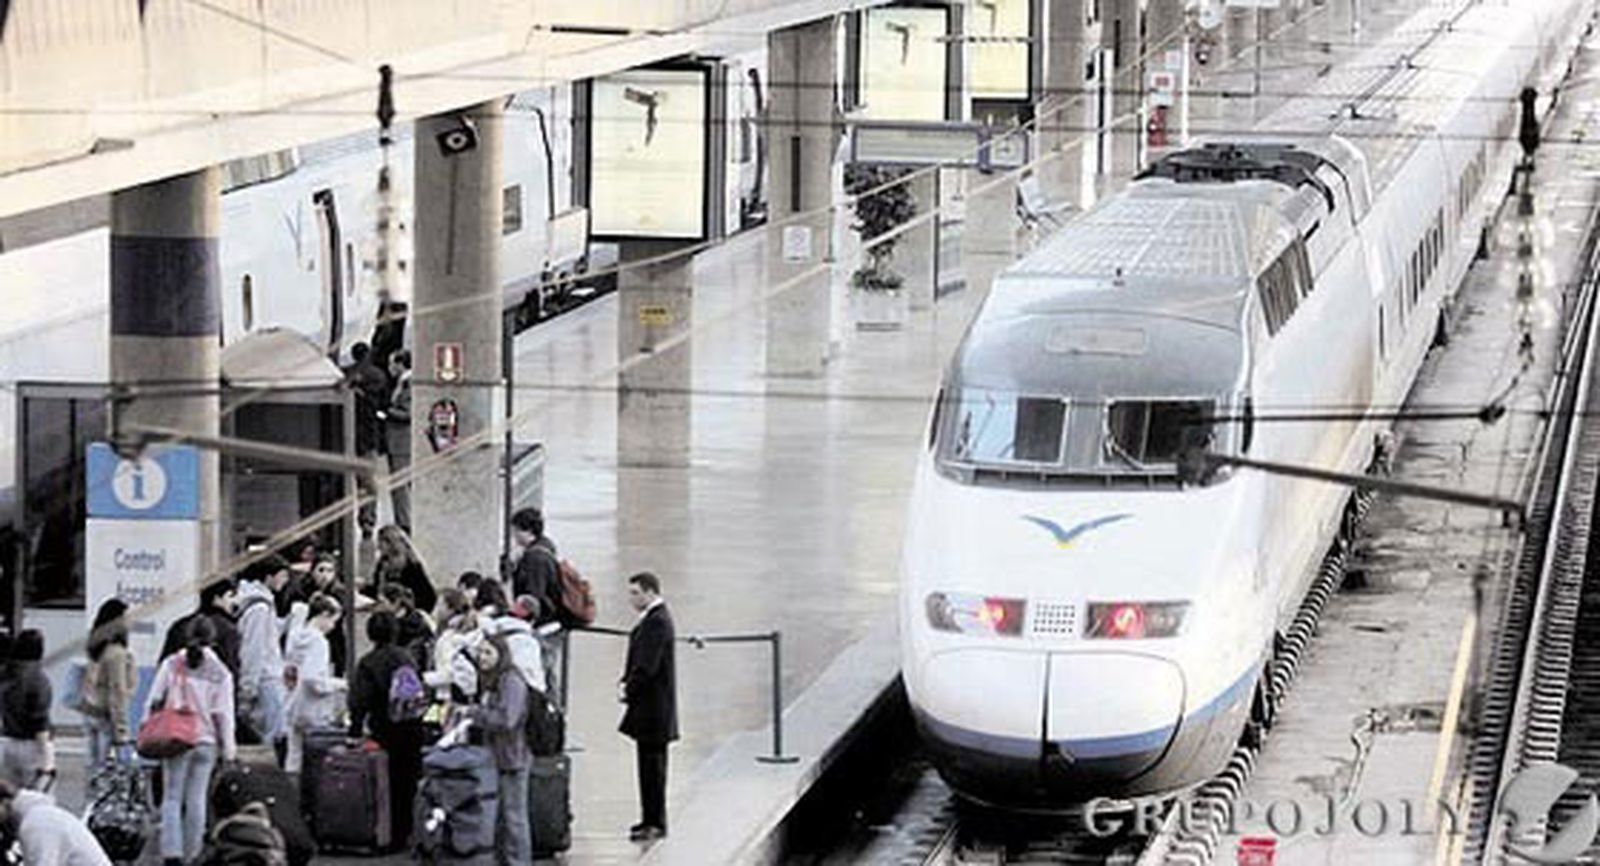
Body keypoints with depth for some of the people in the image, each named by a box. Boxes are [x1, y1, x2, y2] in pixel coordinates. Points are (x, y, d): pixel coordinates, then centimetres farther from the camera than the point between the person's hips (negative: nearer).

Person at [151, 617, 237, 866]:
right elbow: (224, 714, -2)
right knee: (197, 798, 10)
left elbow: (155, 701, 0)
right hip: (206, 741, 0)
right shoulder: (220, 673, -3)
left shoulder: (171, 665, -2)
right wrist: (229, 749, 4)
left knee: (172, 797, 3)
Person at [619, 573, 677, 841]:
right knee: (650, 763, 15)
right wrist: (626, 681, 6)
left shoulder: (657, 622, -19)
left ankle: (656, 823, -2)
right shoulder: (654, 617, 14)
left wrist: (628, 690, -11)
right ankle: (652, 818, 21)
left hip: (652, 706, -10)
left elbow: (647, 666, -22)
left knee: (652, 762, -6)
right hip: (651, 707, 10)